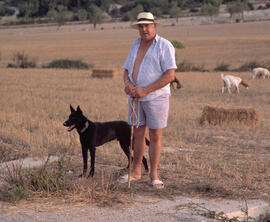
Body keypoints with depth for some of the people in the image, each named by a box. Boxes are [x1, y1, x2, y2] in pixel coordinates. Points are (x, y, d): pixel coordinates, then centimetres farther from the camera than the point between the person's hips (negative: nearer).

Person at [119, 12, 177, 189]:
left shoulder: (164, 46, -8)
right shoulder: (135, 46, 13)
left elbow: (170, 75, -16)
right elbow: (127, 71, 16)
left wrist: (145, 90, -20)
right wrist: (128, 84, -9)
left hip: (156, 97, -5)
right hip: (136, 98, 5)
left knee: (155, 136, 1)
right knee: (138, 134, 10)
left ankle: (154, 175, 10)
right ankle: (136, 172, 19)